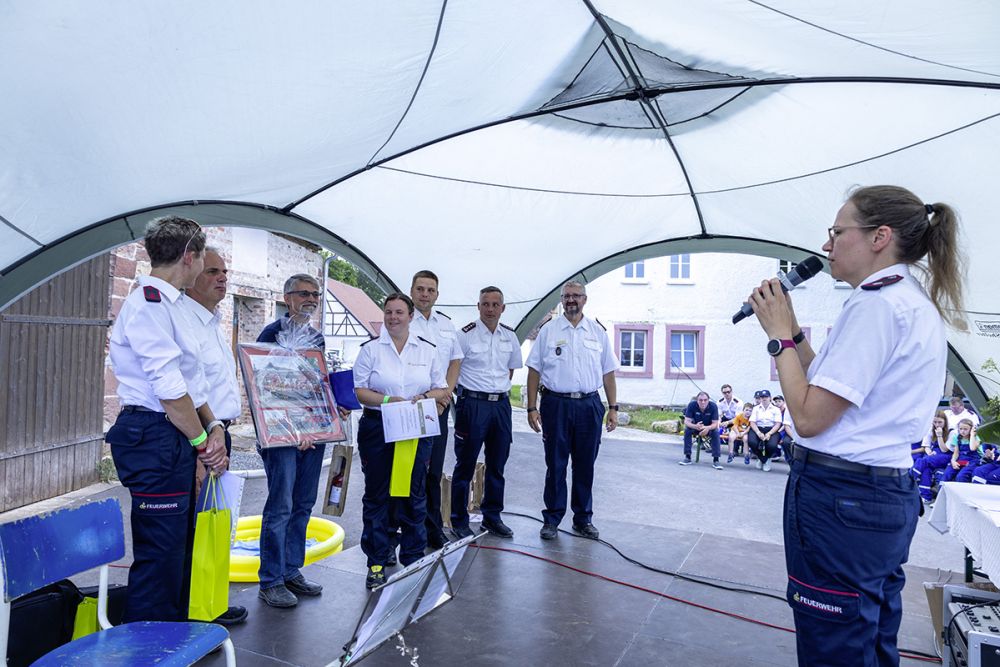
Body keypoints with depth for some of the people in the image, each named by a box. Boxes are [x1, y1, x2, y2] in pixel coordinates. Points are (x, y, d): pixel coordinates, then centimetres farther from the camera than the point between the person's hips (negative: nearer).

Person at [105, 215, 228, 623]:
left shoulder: (170, 304, 16)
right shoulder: (148, 302, -15)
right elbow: (168, 386, -20)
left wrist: (213, 427, 5)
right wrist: (201, 440, -10)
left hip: (175, 441, 10)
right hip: (153, 439, -10)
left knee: (179, 546, 19)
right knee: (158, 552, -3)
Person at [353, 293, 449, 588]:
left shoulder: (427, 350, 7)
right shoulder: (370, 349, 2)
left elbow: (442, 389, 10)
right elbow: (359, 391, -3)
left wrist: (425, 397, -11)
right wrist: (387, 400, -18)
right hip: (377, 428, -1)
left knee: (414, 494, 7)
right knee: (377, 495, 6)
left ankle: (413, 560, 21)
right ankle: (377, 563, 18)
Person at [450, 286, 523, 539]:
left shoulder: (510, 336, 8)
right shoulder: (466, 335, -8)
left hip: (501, 404, 5)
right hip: (473, 404, -5)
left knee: (497, 465, 13)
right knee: (465, 465, 3)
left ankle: (492, 516, 27)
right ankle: (459, 520, 14)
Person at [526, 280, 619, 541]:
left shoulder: (598, 331, 9)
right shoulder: (548, 330, 3)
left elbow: (608, 373, 10)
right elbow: (534, 371, 2)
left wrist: (613, 408, 4)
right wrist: (532, 408, -4)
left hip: (589, 405, 2)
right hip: (556, 404, -2)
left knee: (585, 466, 9)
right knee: (555, 465, 5)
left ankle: (583, 519, 23)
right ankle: (552, 519, 17)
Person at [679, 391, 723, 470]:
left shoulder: (713, 406, -23)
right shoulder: (692, 405, -23)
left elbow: (715, 424, -22)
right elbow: (687, 421, -24)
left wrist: (707, 428, -45)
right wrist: (695, 426, -46)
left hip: (709, 428, 0)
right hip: (695, 426, 0)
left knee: (716, 432, -31)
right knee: (687, 430, -29)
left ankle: (715, 460, -24)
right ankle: (687, 457, -19)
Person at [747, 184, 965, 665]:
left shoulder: (876, 303, -18)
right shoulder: (918, 305, 14)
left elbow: (809, 418, -21)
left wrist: (780, 335, -11)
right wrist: (793, 331, 9)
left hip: (841, 499, -10)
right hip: (890, 494, 10)